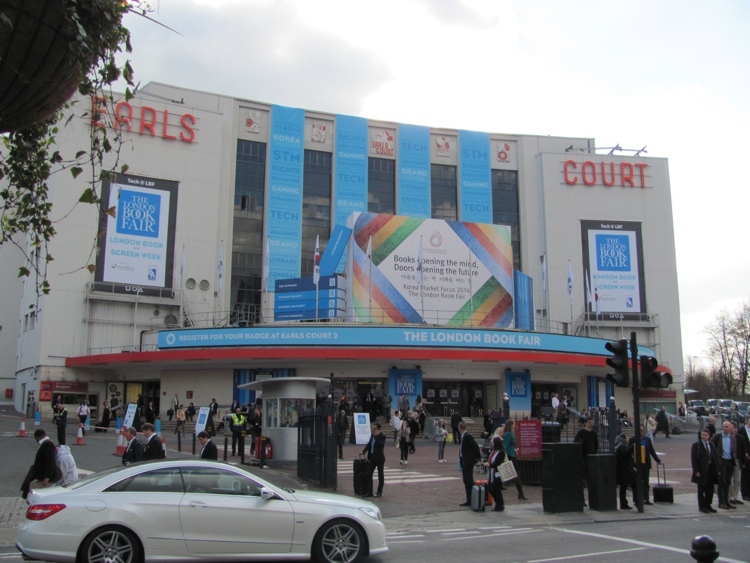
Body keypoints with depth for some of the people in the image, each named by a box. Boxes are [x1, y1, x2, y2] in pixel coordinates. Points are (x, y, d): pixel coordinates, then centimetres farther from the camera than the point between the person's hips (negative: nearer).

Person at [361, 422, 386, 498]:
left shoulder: (382, 436, -12)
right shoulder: (373, 435, 10)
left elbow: (380, 444, -26)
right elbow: (369, 444, 17)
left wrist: (376, 436, -23)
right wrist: (363, 451, 6)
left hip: (379, 458, -7)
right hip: (372, 457, 7)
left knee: (380, 475, 5)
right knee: (369, 474, 5)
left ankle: (379, 492, 13)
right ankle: (369, 492, 11)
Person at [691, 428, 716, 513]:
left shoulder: (711, 444, 10)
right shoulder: (696, 445, -6)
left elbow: (713, 457, 13)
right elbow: (693, 459, -9)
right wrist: (696, 471, -15)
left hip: (710, 471, 5)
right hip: (702, 471, -5)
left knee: (710, 489, 8)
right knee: (701, 489, 3)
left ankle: (708, 505, 19)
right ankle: (702, 506, 13)